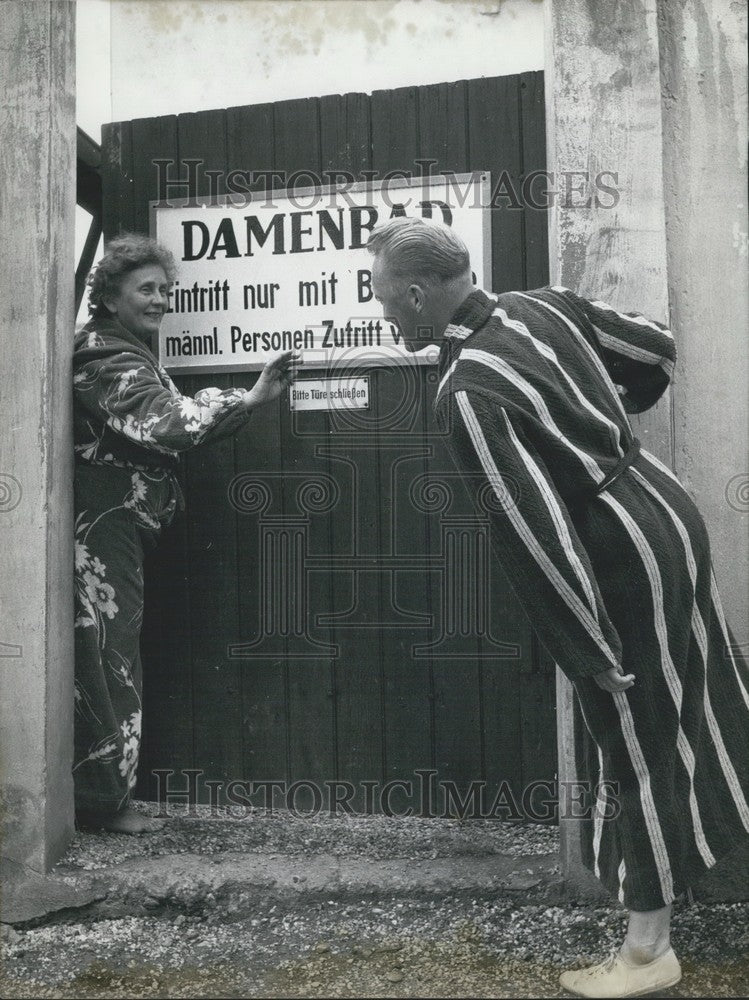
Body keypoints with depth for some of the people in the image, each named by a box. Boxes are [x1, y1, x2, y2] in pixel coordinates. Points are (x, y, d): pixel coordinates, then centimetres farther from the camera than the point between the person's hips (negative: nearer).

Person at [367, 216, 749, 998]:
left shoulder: (466, 394, -25)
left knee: (636, 744, 6)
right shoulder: (544, 305, -1)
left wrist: (594, 655, -18)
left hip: (623, 556, -8)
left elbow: (540, 541, -27)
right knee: (686, 703, 24)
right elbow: (656, 351, 12)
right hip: (661, 508, 8)